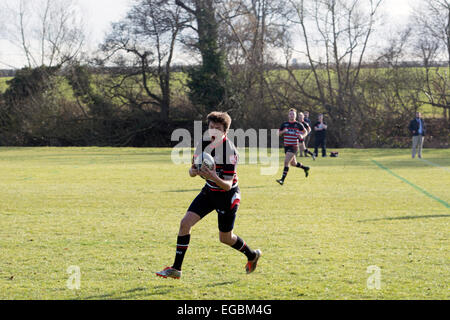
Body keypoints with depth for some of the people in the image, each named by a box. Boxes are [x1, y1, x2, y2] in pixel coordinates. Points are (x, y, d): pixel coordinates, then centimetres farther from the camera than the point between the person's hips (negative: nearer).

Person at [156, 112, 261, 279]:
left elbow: (227, 185, -25)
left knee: (225, 238, 7)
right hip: (209, 191, 6)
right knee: (185, 223, -10)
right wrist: (195, 171, -19)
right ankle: (176, 268, -4)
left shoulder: (230, 151, -24)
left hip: (228, 195, -6)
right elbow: (192, 171, 5)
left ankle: (252, 255, 37)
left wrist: (215, 177, -44)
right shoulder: (203, 144, -5)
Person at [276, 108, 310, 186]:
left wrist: (302, 136, -11)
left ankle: (282, 179, -16)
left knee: (286, 162, -18)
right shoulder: (284, 124, 6)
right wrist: (283, 131, -12)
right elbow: (279, 133, 10)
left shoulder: (298, 125, -2)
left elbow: (305, 132, 11)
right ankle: (305, 168, 44)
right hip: (286, 146, 5)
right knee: (293, 163, 17)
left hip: (294, 146, -5)